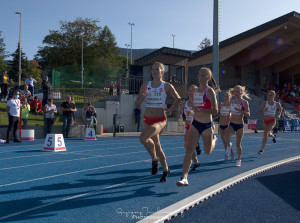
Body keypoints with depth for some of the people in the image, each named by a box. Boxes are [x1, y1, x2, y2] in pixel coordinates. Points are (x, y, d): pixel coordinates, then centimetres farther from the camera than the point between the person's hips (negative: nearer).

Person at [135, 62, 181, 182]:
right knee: (156, 145, 13)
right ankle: (166, 170, 32)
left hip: (160, 119, -5)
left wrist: (171, 110, 3)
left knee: (143, 137, -29)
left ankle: (154, 159, -3)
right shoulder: (145, 85, 4)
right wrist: (142, 97, -16)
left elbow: (178, 98, 13)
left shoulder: (167, 86, -3)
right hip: (147, 118, 5)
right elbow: (136, 104, 3)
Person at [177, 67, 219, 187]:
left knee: (207, 151, 14)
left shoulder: (210, 91, -11)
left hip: (207, 125, -4)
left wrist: (200, 110, -29)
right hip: (195, 124, 4)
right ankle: (184, 178, -11)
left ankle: (214, 139, 48)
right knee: (189, 149, -10)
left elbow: (215, 111, -18)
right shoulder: (195, 91, 8)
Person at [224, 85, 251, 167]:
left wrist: (240, 110, -27)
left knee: (238, 144, 2)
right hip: (231, 124, 3)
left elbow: (248, 115, -15)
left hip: (240, 125, -2)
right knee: (227, 137, -27)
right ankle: (229, 145, 7)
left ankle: (239, 159, 22)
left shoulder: (244, 102, -7)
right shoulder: (232, 102, 7)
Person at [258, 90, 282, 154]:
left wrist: (279, 115, -4)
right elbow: (260, 112, -9)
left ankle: (262, 149, -16)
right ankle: (273, 136, 61)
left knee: (265, 133, -23)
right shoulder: (264, 103, -6)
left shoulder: (277, 104, -6)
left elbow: (280, 110, 15)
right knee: (268, 134, 22)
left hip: (272, 121, -3)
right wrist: (264, 110, -29)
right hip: (265, 121, 3)